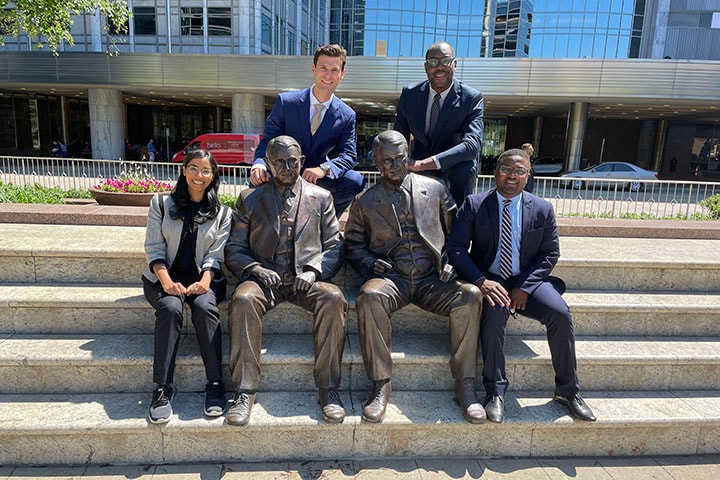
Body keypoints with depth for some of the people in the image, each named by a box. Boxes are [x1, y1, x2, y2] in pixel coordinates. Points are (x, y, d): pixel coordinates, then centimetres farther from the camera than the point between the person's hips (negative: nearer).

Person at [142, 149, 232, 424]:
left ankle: (215, 385, -25)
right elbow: (154, 248, 0)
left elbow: (216, 255, 2)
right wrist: (167, 281, -17)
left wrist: (205, 281, -18)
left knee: (205, 307, -32)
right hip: (165, 277, 0)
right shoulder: (161, 204, 8)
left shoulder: (222, 213, 10)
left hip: (203, 278, 0)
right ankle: (163, 389, -25)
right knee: (170, 308, -32)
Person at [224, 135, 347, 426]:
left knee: (333, 299, -31)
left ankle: (328, 390, -21)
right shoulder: (249, 199, 16)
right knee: (243, 299, -32)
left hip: (306, 279, 0)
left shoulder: (321, 198, 16)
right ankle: (244, 392, -23)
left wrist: (313, 271, -9)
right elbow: (234, 249, 11)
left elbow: (334, 246, 10)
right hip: (264, 277, 0)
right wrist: (255, 269, -9)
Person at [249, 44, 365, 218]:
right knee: (259, 180, -34)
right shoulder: (285, 101, -7)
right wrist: (259, 165, -30)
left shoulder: (347, 116, -3)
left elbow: (348, 155, -8)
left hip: (317, 177, 2)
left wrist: (324, 169, -31)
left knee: (355, 181, -24)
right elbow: (267, 140, -6)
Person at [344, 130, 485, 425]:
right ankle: (381, 384, -22)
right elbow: (353, 245, 15)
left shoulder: (435, 189, 13)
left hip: (432, 279, 1)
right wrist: (372, 264, -4)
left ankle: (465, 385, -17)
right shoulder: (365, 201, 12)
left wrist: (450, 263, 0)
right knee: (369, 296, -35)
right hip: (390, 278, 0)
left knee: (470, 295, -28)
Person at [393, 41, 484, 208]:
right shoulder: (409, 93, -5)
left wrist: (421, 164, -38)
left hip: (456, 165, -1)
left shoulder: (472, 98, -15)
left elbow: (473, 144, -30)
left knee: (466, 169, -35)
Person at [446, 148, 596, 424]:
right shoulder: (474, 205, -1)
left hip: (527, 281, 3)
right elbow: (455, 248, -7)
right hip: (489, 281, -2)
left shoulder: (543, 210, 4)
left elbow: (550, 254, 4)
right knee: (495, 311, -33)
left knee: (560, 313, -23)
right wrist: (481, 280, -22)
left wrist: (524, 287, -11)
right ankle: (495, 392, -20)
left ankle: (567, 391, -3)